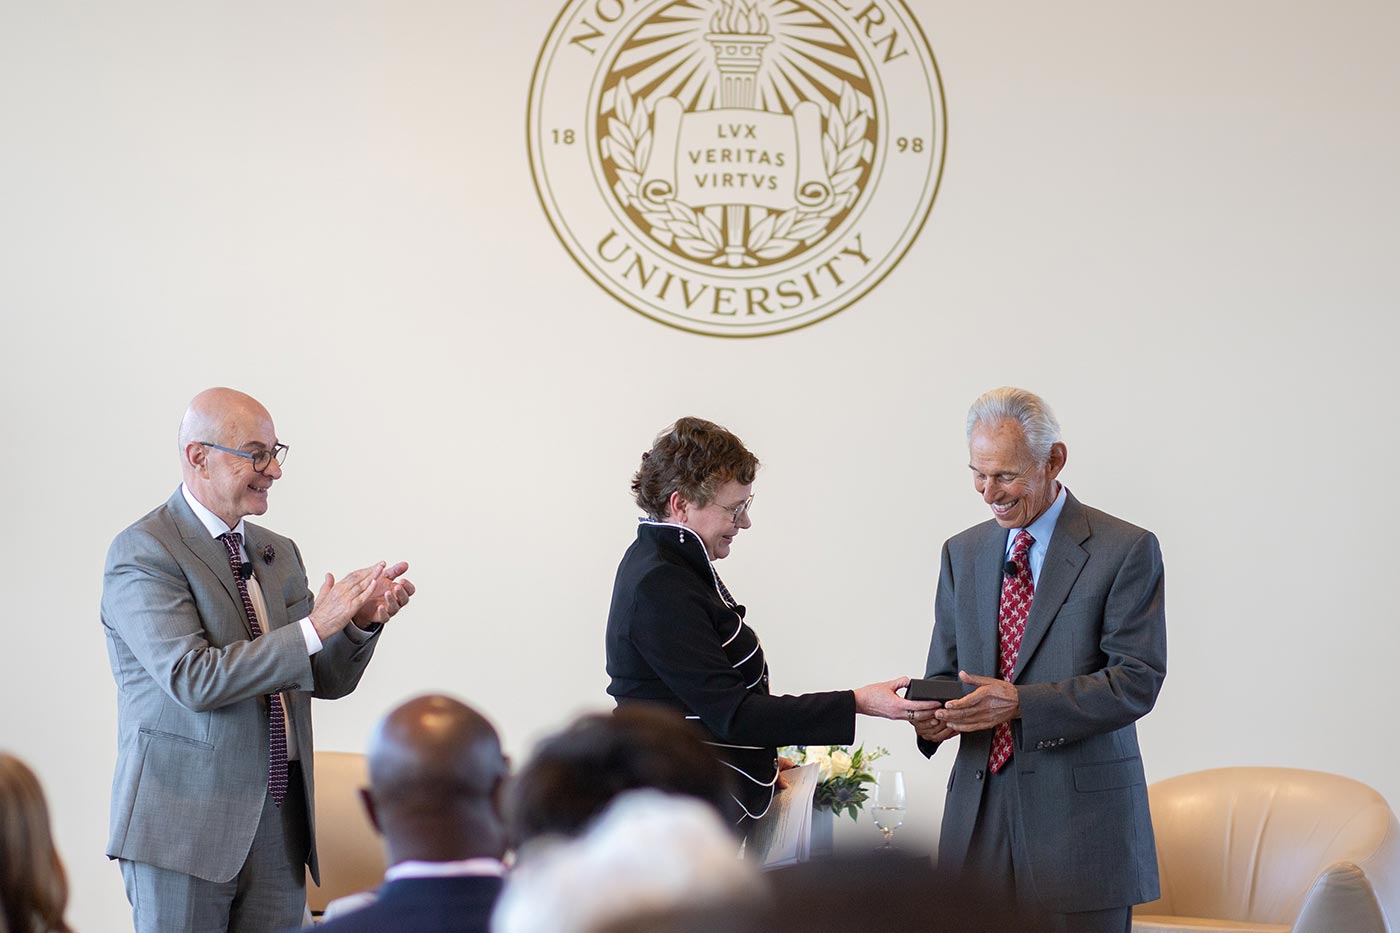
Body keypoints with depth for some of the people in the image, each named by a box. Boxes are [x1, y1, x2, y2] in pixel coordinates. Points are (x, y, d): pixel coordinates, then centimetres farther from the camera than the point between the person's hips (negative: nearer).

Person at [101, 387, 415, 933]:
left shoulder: (278, 554, 14)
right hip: (184, 825, -6)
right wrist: (314, 627, -22)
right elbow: (194, 678, -20)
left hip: (279, 826, 6)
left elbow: (328, 679, 15)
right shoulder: (143, 553, -9)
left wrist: (363, 621, -6)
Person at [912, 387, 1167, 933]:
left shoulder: (1125, 551, -4)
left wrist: (1020, 703, -21)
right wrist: (931, 715, -7)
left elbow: (1137, 680, -11)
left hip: (1079, 821, -4)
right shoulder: (962, 553, 15)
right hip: (980, 815, 4)